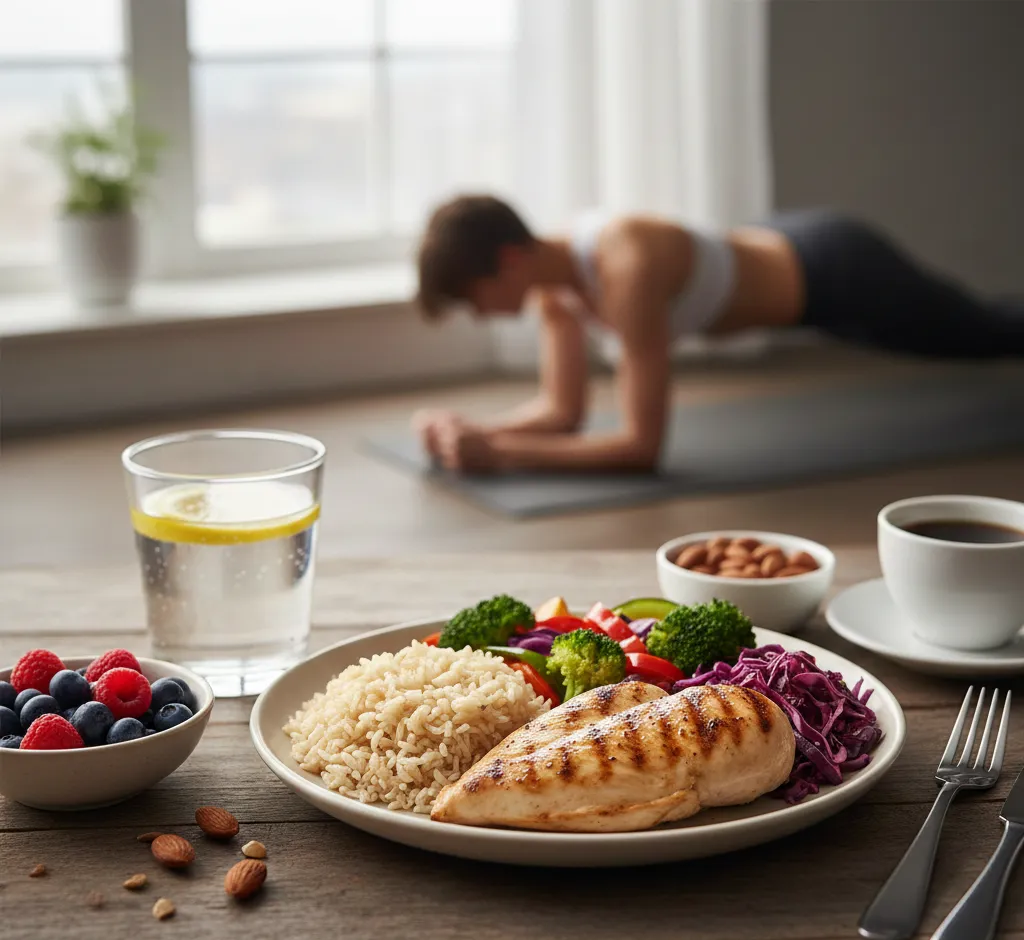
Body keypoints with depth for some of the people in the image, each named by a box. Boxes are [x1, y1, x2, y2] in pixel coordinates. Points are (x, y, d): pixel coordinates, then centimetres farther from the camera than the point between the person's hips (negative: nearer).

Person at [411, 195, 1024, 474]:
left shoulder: (626, 270, -40)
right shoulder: (552, 276, -15)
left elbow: (643, 445, -39)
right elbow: (564, 412, -8)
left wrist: (500, 454, -42)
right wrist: (474, 432, -25)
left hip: (837, 269, -7)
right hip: (789, 251, 7)